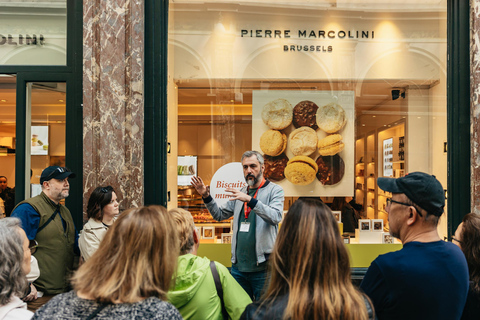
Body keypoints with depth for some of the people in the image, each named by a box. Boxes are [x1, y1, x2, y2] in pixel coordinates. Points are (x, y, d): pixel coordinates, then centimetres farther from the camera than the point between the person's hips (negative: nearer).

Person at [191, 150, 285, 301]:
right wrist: (206, 196, 2)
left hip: (262, 267, -5)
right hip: (238, 265, 5)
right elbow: (220, 215, 16)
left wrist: (250, 200, -31)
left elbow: (276, 217, -20)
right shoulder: (240, 193, 14)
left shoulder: (275, 190, -3)